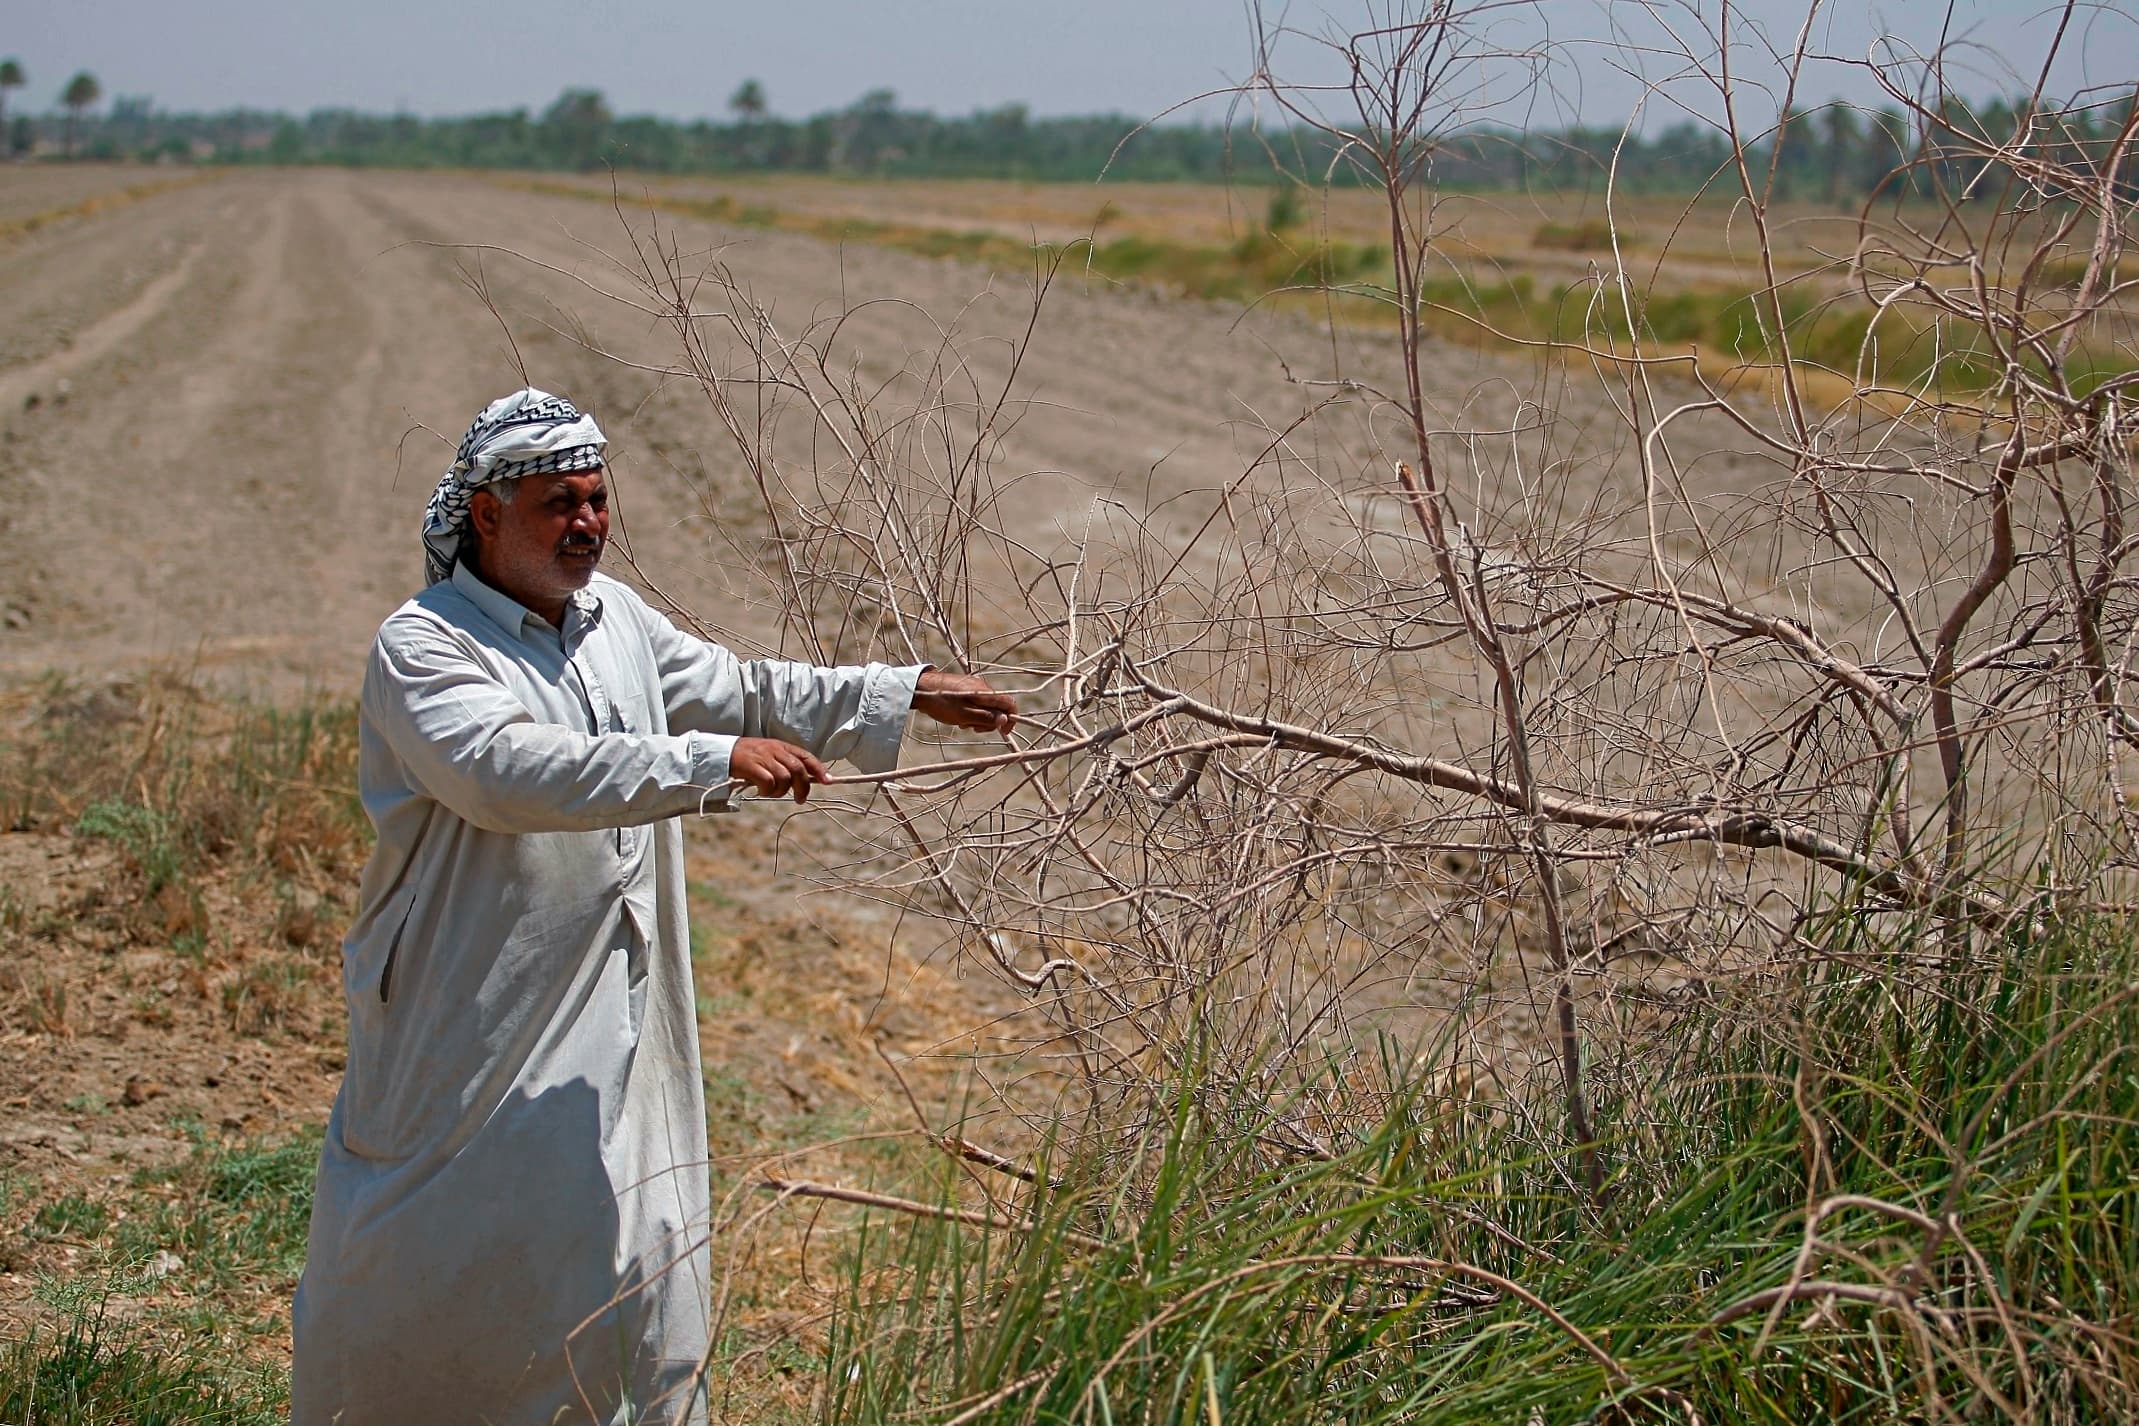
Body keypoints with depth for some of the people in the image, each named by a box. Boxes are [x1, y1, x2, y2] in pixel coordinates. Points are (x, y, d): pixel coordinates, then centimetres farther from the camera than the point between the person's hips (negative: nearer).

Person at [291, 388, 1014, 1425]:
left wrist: (909, 694, 15)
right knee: (429, 1266, 5)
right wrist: (715, 762, -36)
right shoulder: (423, 647, -16)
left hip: (609, 1020, 7)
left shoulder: (617, 619, 8)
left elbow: (740, 691, 20)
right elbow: (512, 769, -33)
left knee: (632, 1253, 11)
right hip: (466, 1021, -6)